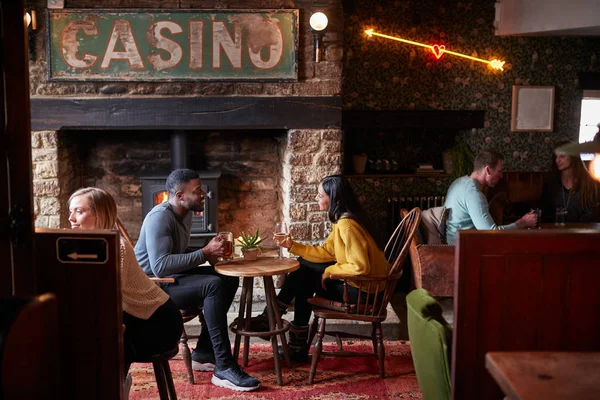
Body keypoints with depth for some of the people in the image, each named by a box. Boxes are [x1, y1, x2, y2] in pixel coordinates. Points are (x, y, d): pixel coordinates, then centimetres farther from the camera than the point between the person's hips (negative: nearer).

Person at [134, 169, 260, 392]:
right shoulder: (159, 217, -21)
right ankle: (224, 368, -28)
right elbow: (160, 266, -32)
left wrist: (210, 251, -3)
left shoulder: (186, 213, 8)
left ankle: (203, 353, 2)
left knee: (229, 279, -1)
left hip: (173, 278, 10)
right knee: (213, 285, -29)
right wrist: (205, 253, -26)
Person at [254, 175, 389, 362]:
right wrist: (293, 246, 4)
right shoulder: (341, 220, 5)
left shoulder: (347, 225, -25)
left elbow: (360, 267, -30)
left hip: (364, 289, -9)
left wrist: (329, 271, -16)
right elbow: (326, 252, 10)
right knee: (302, 265, 9)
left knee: (303, 280, -3)